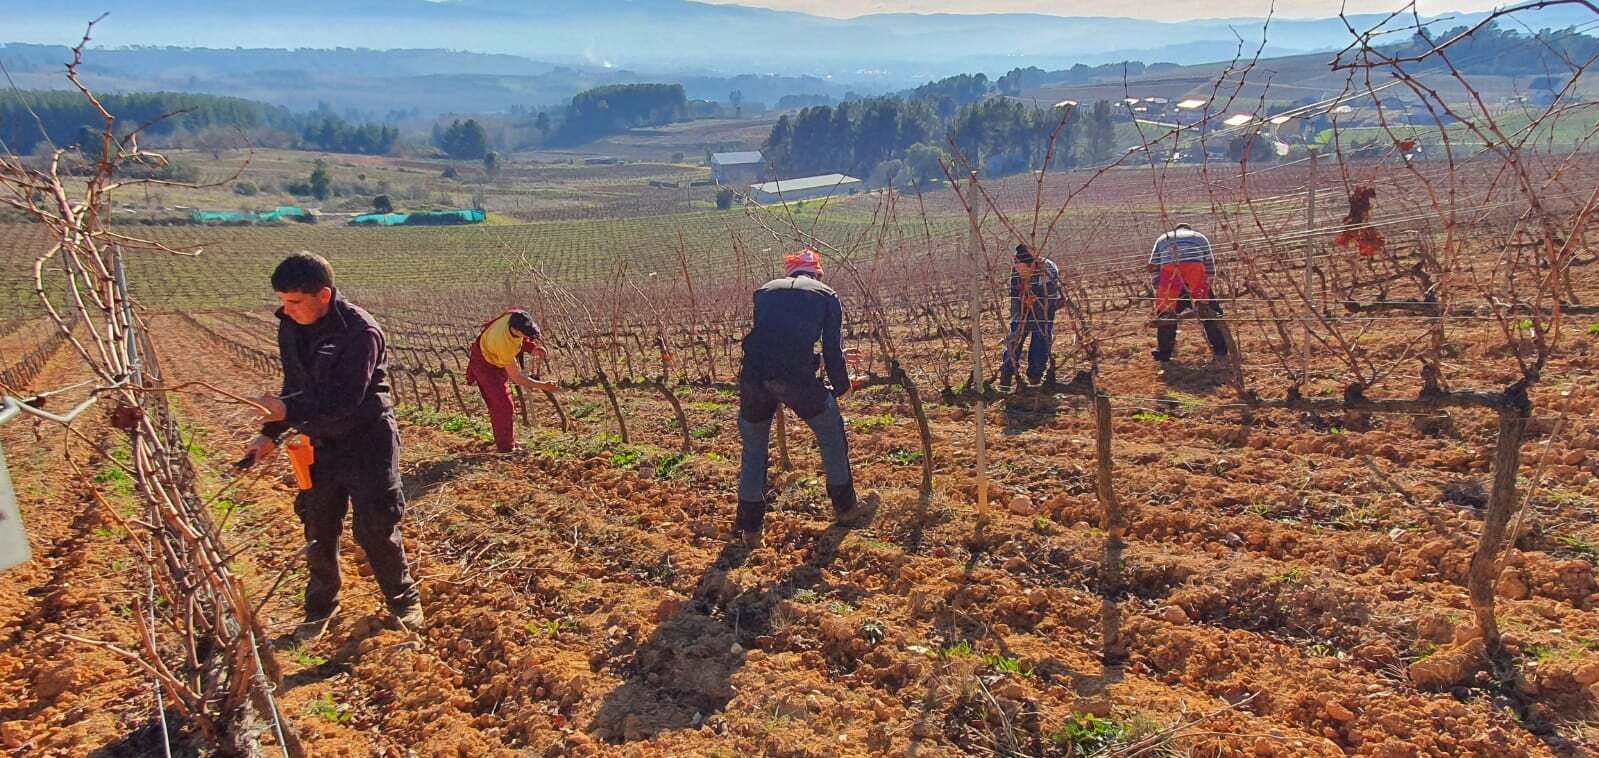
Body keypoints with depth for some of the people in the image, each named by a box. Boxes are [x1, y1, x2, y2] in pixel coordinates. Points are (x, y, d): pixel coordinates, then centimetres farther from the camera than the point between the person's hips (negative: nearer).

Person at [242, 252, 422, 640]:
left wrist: (287, 410, -37)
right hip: (321, 443, 6)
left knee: (375, 529, -1)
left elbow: (343, 401, -28)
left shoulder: (360, 332, -24)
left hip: (367, 441, -6)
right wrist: (270, 434, 6)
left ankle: (403, 599, 22)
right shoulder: (290, 326, -1)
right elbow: (295, 386, 11)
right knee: (318, 530, 13)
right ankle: (320, 607, 33)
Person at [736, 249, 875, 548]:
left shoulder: (765, 291, 26)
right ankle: (846, 509, 34)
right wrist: (841, 387, 29)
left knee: (754, 448, 22)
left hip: (753, 374, 3)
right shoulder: (826, 295, 16)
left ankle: (750, 528, 25)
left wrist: (826, 359, 43)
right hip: (795, 377, -3)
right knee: (832, 434, 22)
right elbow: (832, 348, 11)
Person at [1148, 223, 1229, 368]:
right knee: (1210, 312, 12)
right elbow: (1210, 265, 30)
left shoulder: (1162, 238, 35)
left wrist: (1159, 289, 31)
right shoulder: (1199, 237, 35)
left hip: (1168, 270, 0)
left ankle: (1164, 358, 15)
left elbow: (1153, 266, 27)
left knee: (1165, 313, 13)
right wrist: (1207, 284, 38)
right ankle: (1220, 352, 13)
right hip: (1195, 268, 0)